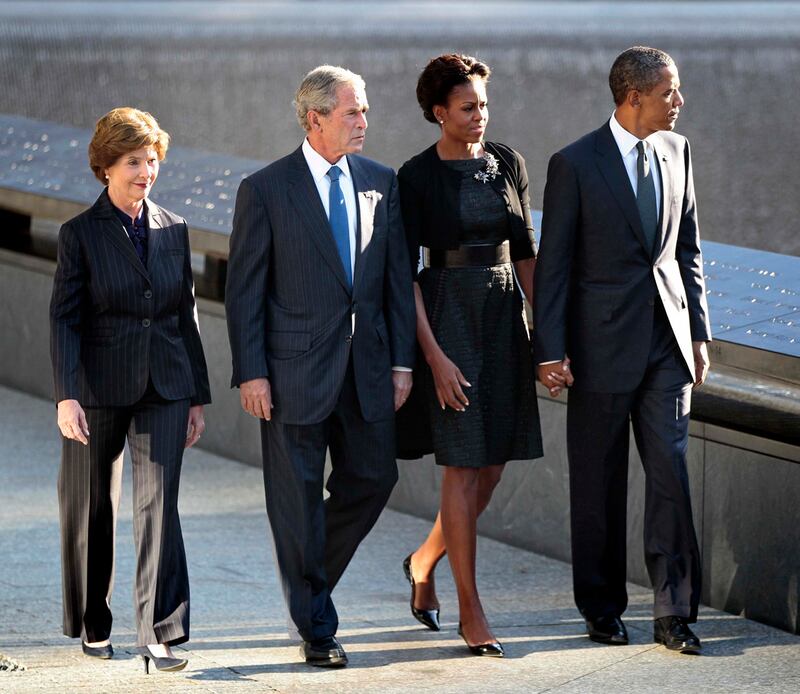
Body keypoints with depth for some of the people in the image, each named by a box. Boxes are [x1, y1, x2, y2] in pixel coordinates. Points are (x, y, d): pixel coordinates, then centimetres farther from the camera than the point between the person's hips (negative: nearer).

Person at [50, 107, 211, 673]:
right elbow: (64, 320, -7)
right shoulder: (81, 234, -3)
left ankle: (159, 632, -10)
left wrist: (197, 396, 10)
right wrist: (67, 395, -18)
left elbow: (187, 314, 12)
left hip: (164, 387, 2)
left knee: (160, 502, -9)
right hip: (100, 388, -2)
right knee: (92, 510, 9)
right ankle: (93, 625, 26)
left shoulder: (174, 230, 8)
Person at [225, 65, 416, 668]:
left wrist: (402, 359, 4)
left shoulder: (380, 182, 7)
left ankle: (309, 577, 32)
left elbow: (398, 275, 9)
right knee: (299, 496, 2)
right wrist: (250, 372, -11)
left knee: (373, 478, 8)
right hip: (296, 369, -4)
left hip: (366, 364, 4)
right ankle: (316, 626, 12)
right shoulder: (265, 189, -6)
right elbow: (244, 290, -5)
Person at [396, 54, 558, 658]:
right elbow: (404, 273, -9)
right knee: (464, 466, -6)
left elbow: (524, 252, 13)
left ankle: (425, 561, 32)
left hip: (504, 317, 5)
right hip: (446, 318, -5)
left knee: (492, 466, 8)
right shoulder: (417, 176, -7)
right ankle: (470, 611, 3)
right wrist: (435, 357, -15)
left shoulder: (508, 163, 8)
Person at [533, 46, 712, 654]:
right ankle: (602, 608, 20)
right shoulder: (575, 164, -8)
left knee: (671, 473, -3)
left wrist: (699, 331, 11)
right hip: (605, 342, -3)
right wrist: (550, 349, -9)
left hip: (666, 340, 4)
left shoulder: (676, 151, 8)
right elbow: (553, 262, -6)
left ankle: (674, 614, 1)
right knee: (599, 483, 7)